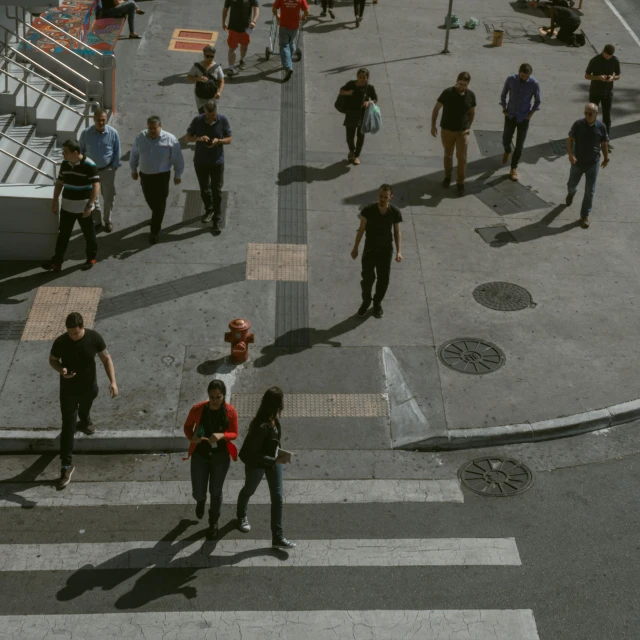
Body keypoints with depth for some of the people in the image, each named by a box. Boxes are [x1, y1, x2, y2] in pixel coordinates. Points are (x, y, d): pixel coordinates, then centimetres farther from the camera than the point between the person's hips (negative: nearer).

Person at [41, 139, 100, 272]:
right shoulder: (65, 164, 2)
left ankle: (91, 258, 29)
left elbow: (96, 186, -19)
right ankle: (56, 261, 13)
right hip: (67, 206, 5)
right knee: (63, 234, 8)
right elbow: (59, 183, 13)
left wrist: (90, 205, -24)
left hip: (83, 208, -5)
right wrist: (55, 201, 11)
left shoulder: (89, 165, -18)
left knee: (89, 234, 11)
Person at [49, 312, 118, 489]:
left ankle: (85, 422, 69)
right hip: (68, 390, -2)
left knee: (85, 408, 33)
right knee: (68, 426, 0)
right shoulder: (60, 342, -23)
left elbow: (106, 358, -8)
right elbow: (52, 360, -4)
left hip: (89, 387, 2)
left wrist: (112, 381, -16)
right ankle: (67, 465, 9)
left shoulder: (94, 338, -21)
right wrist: (61, 370, -26)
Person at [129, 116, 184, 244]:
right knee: (150, 199, 19)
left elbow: (177, 159, -7)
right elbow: (134, 154, 8)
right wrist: (133, 169, 13)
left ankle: (155, 231, 11)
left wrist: (178, 175, -1)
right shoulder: (140, 137, -6)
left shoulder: (170, 139, -16)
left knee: (159, 203, 0)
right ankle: (157, 216, 50)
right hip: (145, 175, 4)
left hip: (162, 176, -4)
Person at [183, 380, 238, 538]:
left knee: (216, 491, 11)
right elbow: (187, 426, -1)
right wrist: (191, 438, -23)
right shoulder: (197, 409, -18)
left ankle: (214, 522, 39)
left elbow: (234, 433, -6)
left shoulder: (230, 411, -17)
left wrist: (222, 435, -27)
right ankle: (201, 500, 47)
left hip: (220, 456, 0)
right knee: (198, 493, 6)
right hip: (200, 455, 0)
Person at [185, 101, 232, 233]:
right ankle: (209, 210, 42)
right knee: (204, 189, 17)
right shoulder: (197, 120, -13)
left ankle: (217, 219, 13)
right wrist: (199, 138, -27)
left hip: (217, 162, -1)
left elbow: (229, 139, -6)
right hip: (200, 161, 1)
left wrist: (218, 140, -28)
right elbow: (187, 137, -6)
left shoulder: (223, 120, -14)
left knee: (216, 191, 2)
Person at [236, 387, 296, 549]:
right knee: (249, 490, 24)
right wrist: (275, 461, -34)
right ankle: (241, 516, 56)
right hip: (256, 464, -6)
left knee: (278, 498, 8)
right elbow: (249, 455, -33)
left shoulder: (273, 419, -15)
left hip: (273, 461, 7)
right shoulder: (261, 427, -39)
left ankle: (278, 537, 17)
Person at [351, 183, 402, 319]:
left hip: (386, 250, 1)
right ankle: (366, 301, 32)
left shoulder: (395, 212, -16)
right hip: (369, 249, -1)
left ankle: (378, 303, 37)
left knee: (383, 280, 12)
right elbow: (361, 229, -7)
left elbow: (397, 232, -4)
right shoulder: (368, 210, -19)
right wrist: (355, 248, -1)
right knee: (368, 278, 4)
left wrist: (398, 251, -11)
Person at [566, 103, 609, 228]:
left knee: (589, 191, 3)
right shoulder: (578, 124, -14)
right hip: (577, 162, 1)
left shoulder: (601, 127, -12)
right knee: (572, 184, 22)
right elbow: (570, 140, -9)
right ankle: (571, 193, 59)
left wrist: (606, 158, 12)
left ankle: (585, 215, 17)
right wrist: (570, 154, -24)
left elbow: (604, 144, 1)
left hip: (593, 164, -1)